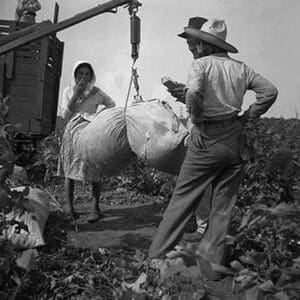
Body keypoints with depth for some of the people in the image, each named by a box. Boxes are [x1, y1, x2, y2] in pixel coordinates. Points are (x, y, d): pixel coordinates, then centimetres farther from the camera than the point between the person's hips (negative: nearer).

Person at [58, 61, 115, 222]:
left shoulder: (96, 92, 4)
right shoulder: (68, 91, 6)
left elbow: (112, 104, 19)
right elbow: (65, 115, -2)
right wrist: (75, 94, -9)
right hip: (73, 133, 1)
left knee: (93, 172, -6)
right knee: (69, 172, 1)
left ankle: (96, 208, 4)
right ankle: (70, 207, 11)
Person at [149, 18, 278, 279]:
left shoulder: (202, 64, -6)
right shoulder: (240, 67, 9)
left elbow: (193, 93, -25)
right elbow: (269, 91, 7)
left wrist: (197, 119, -9)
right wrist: (247, 118, 9)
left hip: (207, 139, -4)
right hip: (234, 140, 5)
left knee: (182, 199, 5)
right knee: (224, 206, 12)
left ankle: (157, 256, 13)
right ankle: (213, 263, 20)